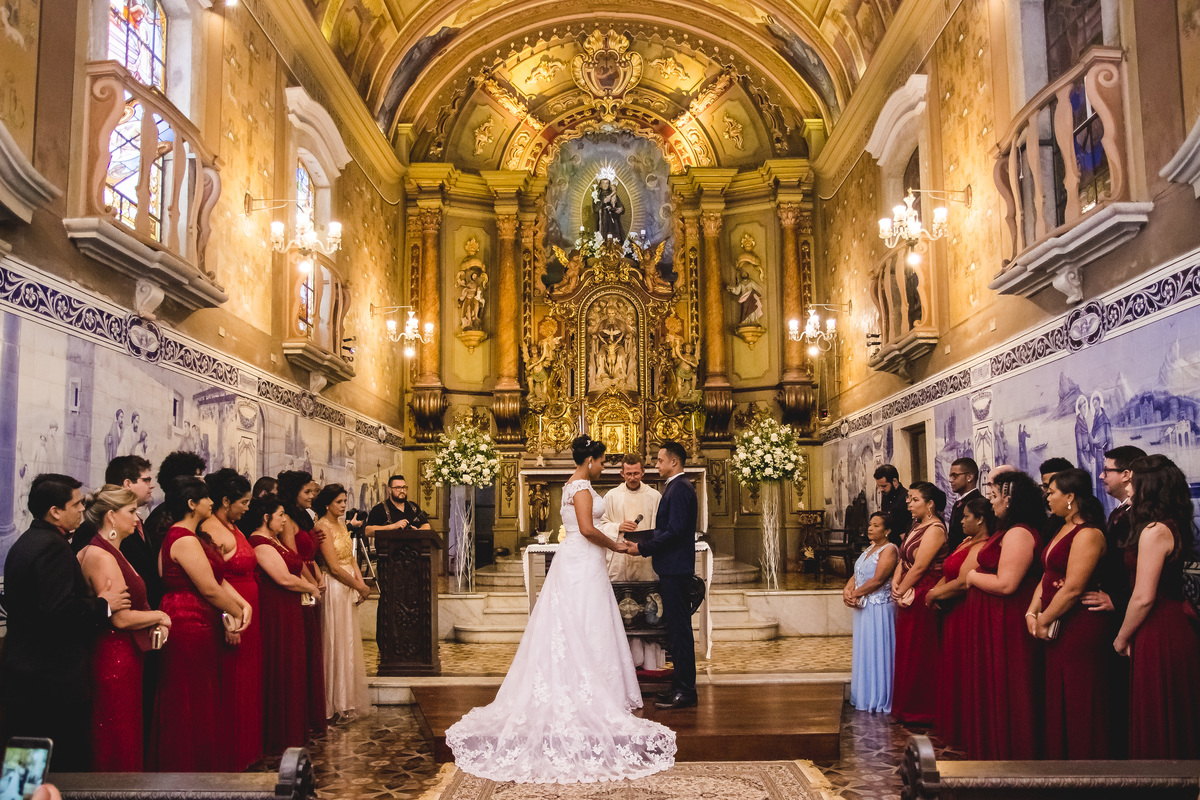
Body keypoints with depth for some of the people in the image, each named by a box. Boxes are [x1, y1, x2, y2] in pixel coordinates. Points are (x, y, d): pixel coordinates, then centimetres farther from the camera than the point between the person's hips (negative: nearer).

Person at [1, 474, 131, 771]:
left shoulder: (25, 543, 14)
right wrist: (104, 605, -12)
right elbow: (60, 610, -27)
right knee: (67, 761, -1)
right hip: (54, 678, -10)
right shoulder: (52, 546, -18)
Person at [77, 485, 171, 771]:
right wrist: (160, 616, -6)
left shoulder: (111, 553, 14)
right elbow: (121, 618, -21)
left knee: (128, 739, 15)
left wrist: (155, 624, 2)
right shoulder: (101, 556, -17)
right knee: (118, 745, 0)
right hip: (114, 659, -10)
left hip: (126, 656, 10)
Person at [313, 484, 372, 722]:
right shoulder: (323, 527, -15)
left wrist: (361, 583, -2)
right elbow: (334, 567, -18)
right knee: (337, 644, -1)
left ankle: (349, 699, 23)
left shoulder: (341, 524, 12)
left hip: (349, 588, 8)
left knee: (350, 643, 13)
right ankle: (338, 704, 8)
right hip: (335, 589, -8)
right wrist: (359, 587, -11)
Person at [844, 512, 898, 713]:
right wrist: (847, 590, -7)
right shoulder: (869, 549, 16)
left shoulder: (889, 550, -12)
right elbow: (857, 575, 12)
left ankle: (878, 699, 8)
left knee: (876, 651, -2)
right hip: (864, 607, 9)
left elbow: (877, 580, -19)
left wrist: (855, 594, -13)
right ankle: (866, 696, 23)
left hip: (879, 608, -9)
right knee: (863, 651, 13)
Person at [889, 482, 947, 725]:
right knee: (907, 651, 14)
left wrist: (902, 591, -11)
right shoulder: (917, 526, 14)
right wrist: (895, 583, -4)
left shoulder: (935, 529, -15)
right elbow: (904, 559, 12)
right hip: (910, 598, 9)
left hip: (923, 598, -9)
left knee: (920, 653, -1)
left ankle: (922, 712, 9)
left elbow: (920, 567, -19)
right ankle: (908, 708, 24)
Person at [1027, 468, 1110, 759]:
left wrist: (1044, 619, -12)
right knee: (1058, 704, 15)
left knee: (1078, 707, -1)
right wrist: (1032, 612, 3)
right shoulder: (1063, 530, 15)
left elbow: (1073, 588, -21)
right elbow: (1048, 576, 15)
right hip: (1058, 630, 10)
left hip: (1080, 630, -10)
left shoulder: (1088, 534, -16)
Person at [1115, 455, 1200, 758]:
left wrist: (1122, 638, -6)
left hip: (1158, 638, -10)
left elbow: (1144, 597, -20)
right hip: (1176, 628, 10)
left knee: (1155, 726, 0)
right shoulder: (1173, 526, 10)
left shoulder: (1154, 531, -18)